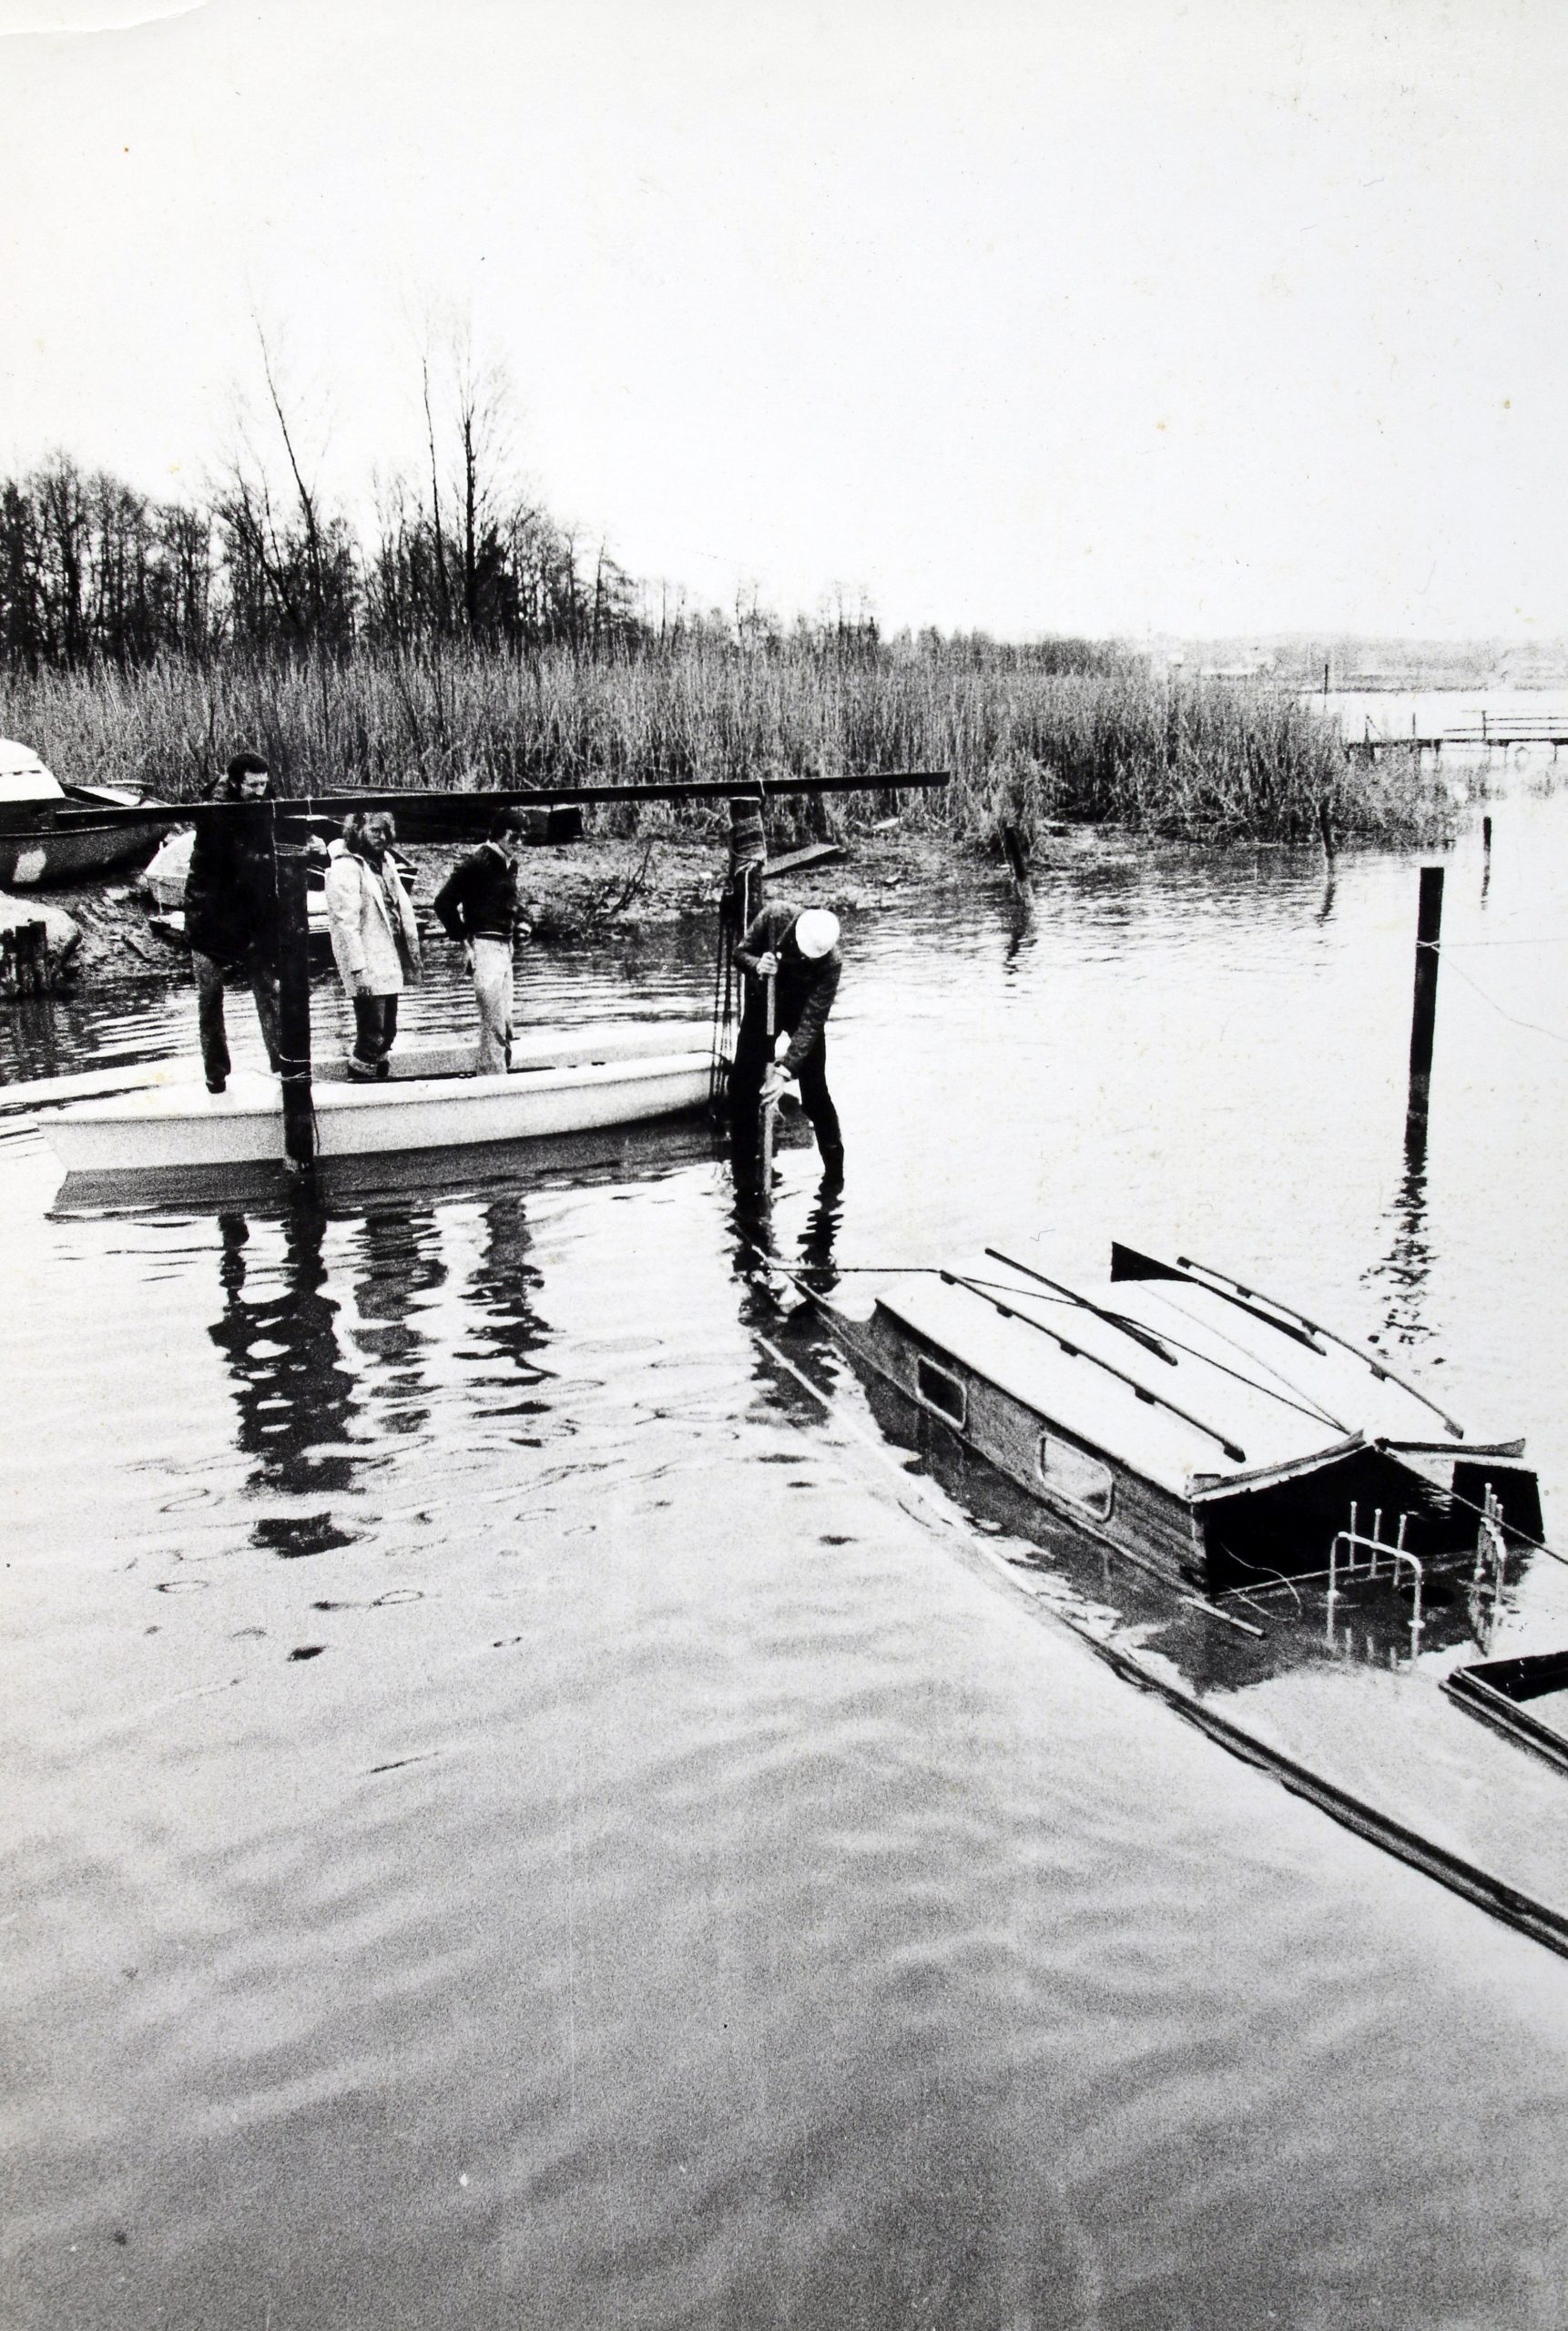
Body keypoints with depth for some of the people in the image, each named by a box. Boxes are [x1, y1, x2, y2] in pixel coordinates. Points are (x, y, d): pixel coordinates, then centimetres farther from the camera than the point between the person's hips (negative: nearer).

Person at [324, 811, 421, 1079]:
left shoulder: (386, 862, 16)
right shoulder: (345, 868, -11)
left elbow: (402, 909, 19)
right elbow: (345, 922, -18)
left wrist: (411, 955, 13)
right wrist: (358, 969, -23)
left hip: (389, 965, 9)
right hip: (368, 971, -9)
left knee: (386, 1036, 16)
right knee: (371, 1039, -9)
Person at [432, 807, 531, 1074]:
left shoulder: (510, 863, 12)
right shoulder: (477, 862, -13)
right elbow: (444, 903, -13)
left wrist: (519, 922, 10)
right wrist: (463, 940, -12)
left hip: (505, 946, 9)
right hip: (485, 946, -9)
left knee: (504, 1022, 13)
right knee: (494, 1023, -9)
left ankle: (485, 1074, 22)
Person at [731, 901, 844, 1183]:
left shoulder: (831, 962, -34)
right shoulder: (775, 916, -29)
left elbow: (811, 1023, -33)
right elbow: (741, 952, -13)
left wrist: (785, 1070, -40)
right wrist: (757, 965, -37)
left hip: (802, 1012, -2)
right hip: (762, 1006, 3)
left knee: (815, 1092, -3)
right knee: (742, 1085, 0)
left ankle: (835, 1173, 13)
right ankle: (744, 1167, 14)